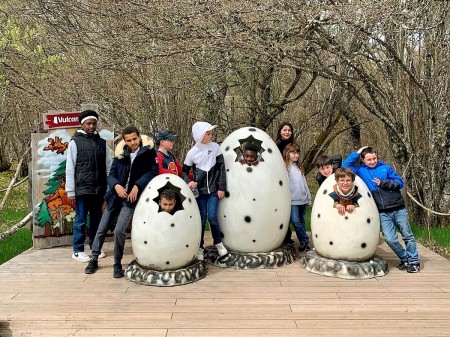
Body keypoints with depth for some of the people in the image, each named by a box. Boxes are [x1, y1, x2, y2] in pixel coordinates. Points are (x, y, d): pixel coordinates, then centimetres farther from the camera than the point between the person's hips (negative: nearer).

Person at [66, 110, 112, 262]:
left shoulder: (102, 142, 9)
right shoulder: (75, 142, -2)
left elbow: (109, 166, 10)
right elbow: (70, 168, -4)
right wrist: (70, 192, -8)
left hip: (99, 189, 4)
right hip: (82, 189, -4)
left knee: (97, 220, 12)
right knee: (80, 220, 2)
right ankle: (78, 251, 14)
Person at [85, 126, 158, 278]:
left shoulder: (148, 152, -5)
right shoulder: (120, 153, 2)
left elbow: (153, 171, -12)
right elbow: (111, 175, 3)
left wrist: (137, 186, -21)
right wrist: (116, 185, -17)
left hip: (131, 198, -4)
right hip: (115, 197, 4)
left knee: (119, 230, -16)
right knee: (102, 229, 10)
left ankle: (117, 264, 5)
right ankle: (94, 260, 30)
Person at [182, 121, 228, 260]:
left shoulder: (215, 147, -4)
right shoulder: (192, 153, -4)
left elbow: (221, 168, -1)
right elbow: (185, 171, 7)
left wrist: (222, 188, -3)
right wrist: (189, 181, -14)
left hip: (214, 189, 0)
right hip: (200, 190, 0)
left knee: (212, 217, -8)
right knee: (201, 218, 2)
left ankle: (218, 243, 15)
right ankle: (199, 247, 16)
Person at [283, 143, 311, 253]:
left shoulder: (299, 167, 14)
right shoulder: (284, 167, -6)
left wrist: (309, 198, 19)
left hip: (303, 199, 6)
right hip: (292, 200, -6)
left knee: (301, 221, 11)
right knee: (295, 221, -14)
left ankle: (303, 243, 17)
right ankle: (305, 241, -2)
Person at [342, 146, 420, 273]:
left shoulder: (385, 168, 4)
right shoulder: (361, 170, 6)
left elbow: (400, 183, 1)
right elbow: (345, 166, 0)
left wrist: (383, 183, -13)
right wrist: (357, 153, -1)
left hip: (398, 209, 0)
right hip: (383, 213, 0)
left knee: (408, 235, 6)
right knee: (390, 239, -8)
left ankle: (414, 262, 20)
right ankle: (405, 259, 15)